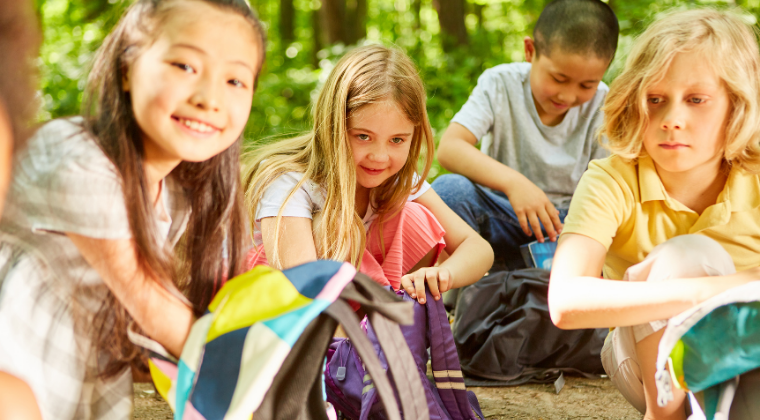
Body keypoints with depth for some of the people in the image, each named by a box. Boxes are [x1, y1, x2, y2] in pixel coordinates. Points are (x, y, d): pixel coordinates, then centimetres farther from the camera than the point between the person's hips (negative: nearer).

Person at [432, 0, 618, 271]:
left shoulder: (601, 105, -6)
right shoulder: (501, 84, -10)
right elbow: (449, 149, -23)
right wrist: (513, 182, -38)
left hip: (563, 223, 2)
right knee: (450, 188, -32)